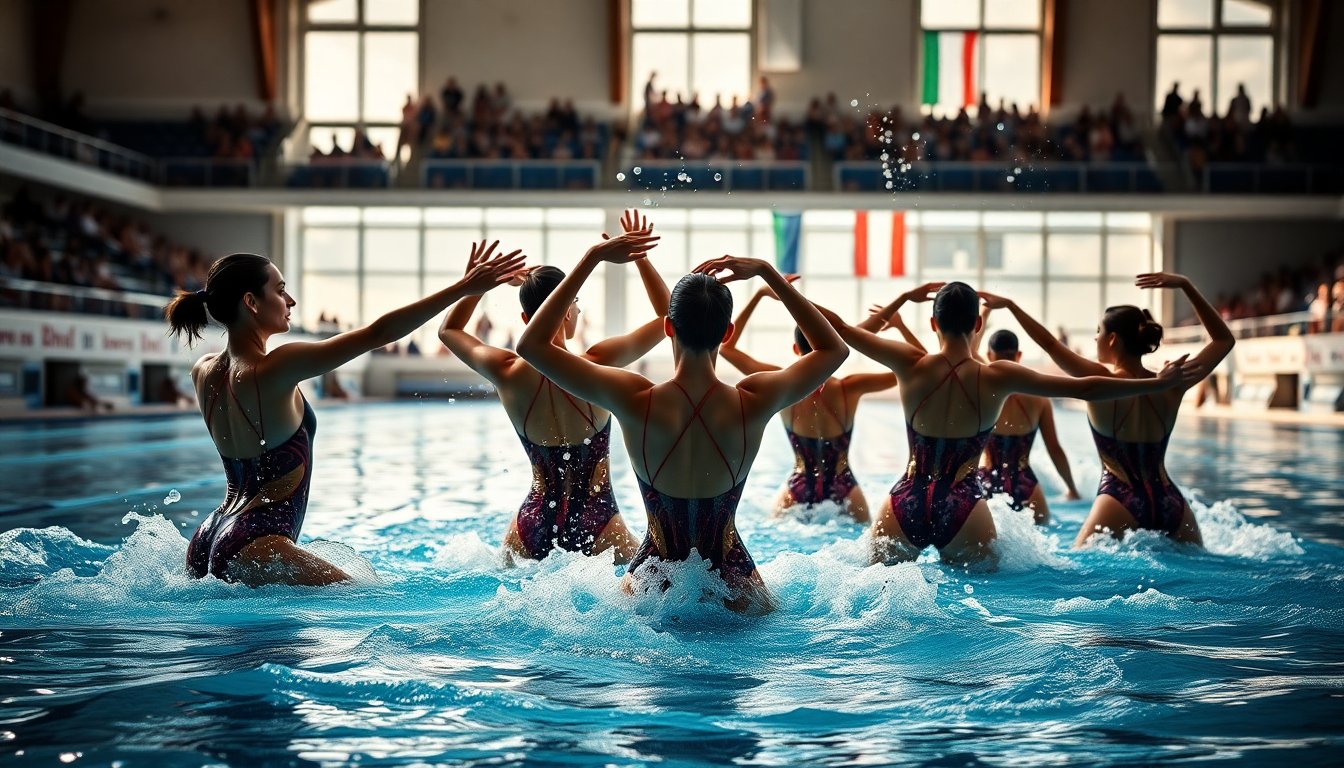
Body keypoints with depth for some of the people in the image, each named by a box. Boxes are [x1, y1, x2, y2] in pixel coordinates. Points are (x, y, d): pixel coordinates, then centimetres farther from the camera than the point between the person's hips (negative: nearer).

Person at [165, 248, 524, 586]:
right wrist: (464, 288, -17)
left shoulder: (203, 372, 4)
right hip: (255, 547, -10)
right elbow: (378, 333, -20)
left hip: (208, 540, 10)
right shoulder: (275, 370, -18)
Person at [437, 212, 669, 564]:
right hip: (596, 523, -4)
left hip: (535, 525, 4)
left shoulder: (508, 373, -7)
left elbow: (449, 330, 14)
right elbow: (665, 316, -1)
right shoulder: (596, 367, -15)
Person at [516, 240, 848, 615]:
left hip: (655, 581, 0)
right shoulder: (754, 404, -17)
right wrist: (767, 272, -2)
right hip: (731, 583, 1)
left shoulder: (635, 402, -20)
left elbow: (531, 344, -9)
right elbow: (835, 349, 3)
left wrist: (593, 257, -9)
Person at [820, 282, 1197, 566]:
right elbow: (1086, 388, -4)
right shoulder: (997, 378, -6)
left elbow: (841, 328, 3)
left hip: (906, 505, 1)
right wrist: (1157, 384, 3)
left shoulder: (911, 366, -4)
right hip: (963, 509, -1)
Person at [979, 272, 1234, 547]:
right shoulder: (1171, 385, 3)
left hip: (1121, 503, -4)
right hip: (1172, 505, 4)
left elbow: (1049, 343, 2)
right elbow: (1224, 340, 16)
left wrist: (1010, 305, 12)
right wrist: (1186, 285, 12)